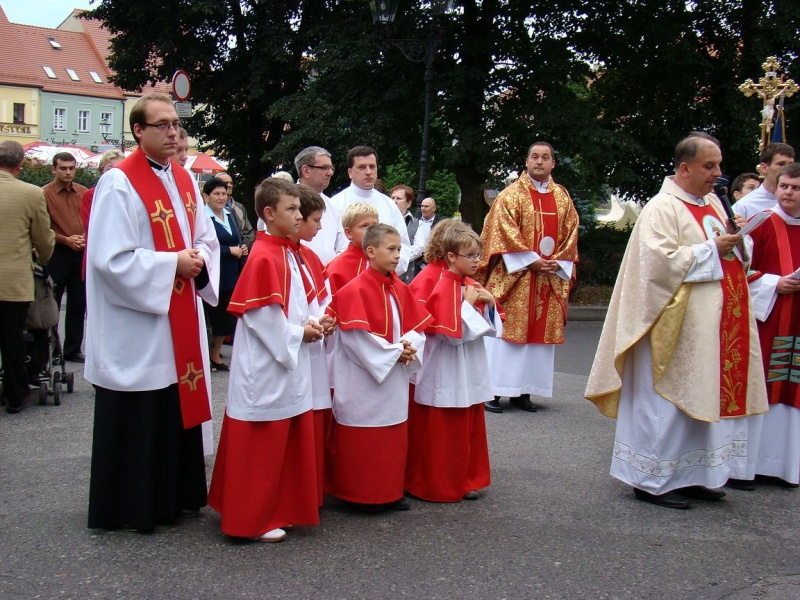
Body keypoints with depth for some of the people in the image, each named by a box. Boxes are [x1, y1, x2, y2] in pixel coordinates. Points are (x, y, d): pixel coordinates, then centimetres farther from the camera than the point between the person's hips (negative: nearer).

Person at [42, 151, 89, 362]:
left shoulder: (83, 192, 8)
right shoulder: (45, 193, -5)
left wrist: (85, 238, -7)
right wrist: (65, 240, -16)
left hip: (82, 254, 4)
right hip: (57, 254, -4)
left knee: (78, 304, 10)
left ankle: (73, 349, 21)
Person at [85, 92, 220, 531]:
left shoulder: (184, 180, 12)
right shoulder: (119, 183, -12)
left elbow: (207, 239, 17)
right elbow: (111, 259, -19)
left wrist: (198, 261, -5)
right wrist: (172, 263, -17)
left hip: (182, 320, 8)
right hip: (136, 327, -7)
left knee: (180, 407, 13)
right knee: (139, 417, 0)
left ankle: (177, 495, 26)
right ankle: (131, 507, 13)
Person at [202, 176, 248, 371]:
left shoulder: (231, 214, 11)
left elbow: (239, 238, 21)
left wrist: (242, 248, 0)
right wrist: (230, 250, -16)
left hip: (232, 276, 7)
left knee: (227, 319, 12)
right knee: (213, 317, 0)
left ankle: (215, 355, 27)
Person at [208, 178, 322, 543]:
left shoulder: (287, 253, 12)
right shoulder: (264, 257, -18)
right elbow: (260, 315, -21)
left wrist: (308, 325, 3)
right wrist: (299, 334, -13)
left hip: (287, 364, 10)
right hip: (265, 367, -10)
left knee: (286, 442, 16)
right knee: (260, 447, 0)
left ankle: (277, 509, 28)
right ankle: (253, 520, 11)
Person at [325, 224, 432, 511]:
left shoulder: (400, 289, 8)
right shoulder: (355, 291, -16)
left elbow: (417, 326, 10)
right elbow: (358, 338, -20)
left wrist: (410, 347, -11)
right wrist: (395, 353, -18)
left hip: (394, 379, 8)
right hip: (364, 382, -7)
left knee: (393, 437, 13)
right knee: (363, 442, 1)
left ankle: (390, 492, 24)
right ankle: (362, 496, 13)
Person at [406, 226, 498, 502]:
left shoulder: (472, 286, 8)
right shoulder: (445, 289, -17)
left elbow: (491, 328, 13)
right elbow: (453, 333, -24)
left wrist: (490, 303, -4)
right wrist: (468, 303, -20)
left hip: (471, 373, 9)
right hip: (447, 376, -8)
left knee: (470, 429, 16)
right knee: (444, 433, 2)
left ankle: (467, 480, 28)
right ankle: (441, 486, 14)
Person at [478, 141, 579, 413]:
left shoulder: (562, 197, 13)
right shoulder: (511, 194, 0)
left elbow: (571, 234, 11)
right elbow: (504, 231, -10)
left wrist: (557, 263, -5)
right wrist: (531, 260, -15)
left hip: (550, 278, 5)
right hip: (514, 275, -4)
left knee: (539, 332, 4)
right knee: (505, 330, -4)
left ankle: (522, 391, 10)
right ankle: (492, 391, 0)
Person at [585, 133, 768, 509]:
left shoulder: (713, 204, 16)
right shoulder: (663, 208, -10)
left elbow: (729, 254, 25)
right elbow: (660, 260, -21)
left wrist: (736, 243, 2)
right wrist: (711, 250, -16)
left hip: (716, 326, 9)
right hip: (679, 326, -8)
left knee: (705, 398, 10)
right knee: (668, 401, -3)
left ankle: (692, 476, 20)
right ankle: (652, 481, 7)